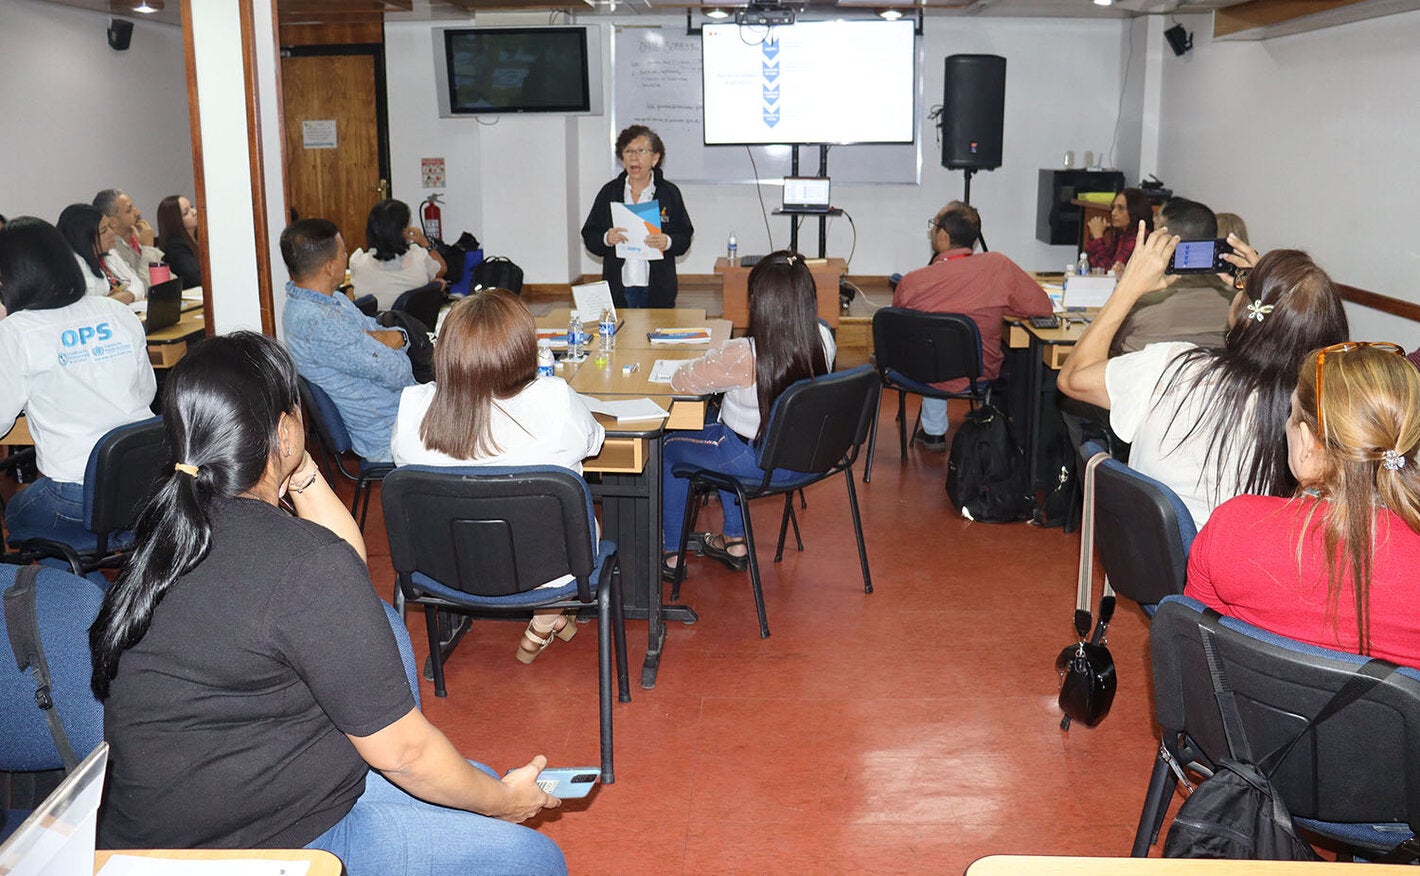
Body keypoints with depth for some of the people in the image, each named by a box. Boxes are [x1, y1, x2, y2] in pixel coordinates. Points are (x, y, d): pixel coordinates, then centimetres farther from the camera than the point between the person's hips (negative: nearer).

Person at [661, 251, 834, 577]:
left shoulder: (743, 355, -33)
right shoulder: (823, 339, -14)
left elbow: (680, 380, -19)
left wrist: (711, 361, 1)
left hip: (755, 462, -6)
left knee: (670, 447, 22)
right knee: (721, 432, 35)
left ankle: (672, 553, 33)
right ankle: (735, 541, 43)